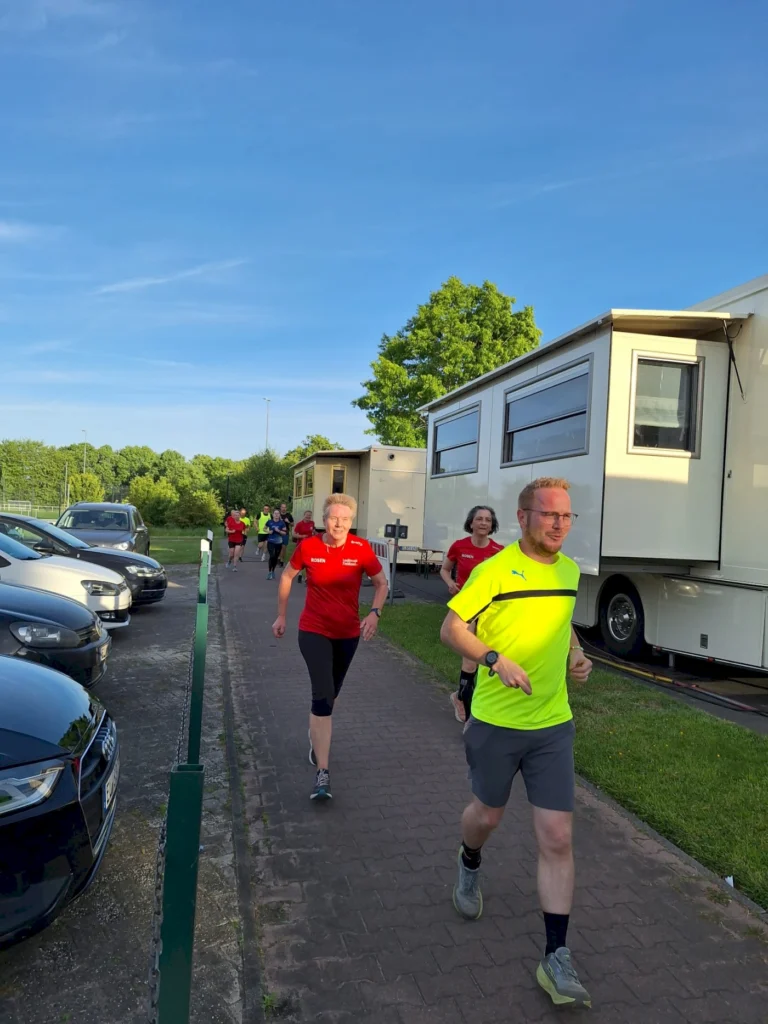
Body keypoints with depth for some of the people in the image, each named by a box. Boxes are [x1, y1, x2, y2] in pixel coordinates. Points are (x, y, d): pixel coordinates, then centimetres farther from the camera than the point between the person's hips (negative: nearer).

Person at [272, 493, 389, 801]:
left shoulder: (361, 549, -13)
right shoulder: (308, 546, -12)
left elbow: (381, 583, -3)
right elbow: (287, 577, 4)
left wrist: (374, 613, -20)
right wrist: (281, 616, 7)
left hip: (348, 633, 2)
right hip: (314, 631, -2)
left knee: (330, 694, 20)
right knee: (323, 695, -14)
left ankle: (317, 735, 51)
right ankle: (322, 774, -9)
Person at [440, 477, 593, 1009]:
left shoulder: (569, 570, 3)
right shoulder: (494, 570, -15)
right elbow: (451, 629, -12)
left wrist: (577, 654, 3)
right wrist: (496, 659, -26)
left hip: (553, 725, 4)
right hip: (495, 722, -3)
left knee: (558, 839, 1)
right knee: (488, 814, 19)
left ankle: (557, 959, 14)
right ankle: (470, 865, 54)